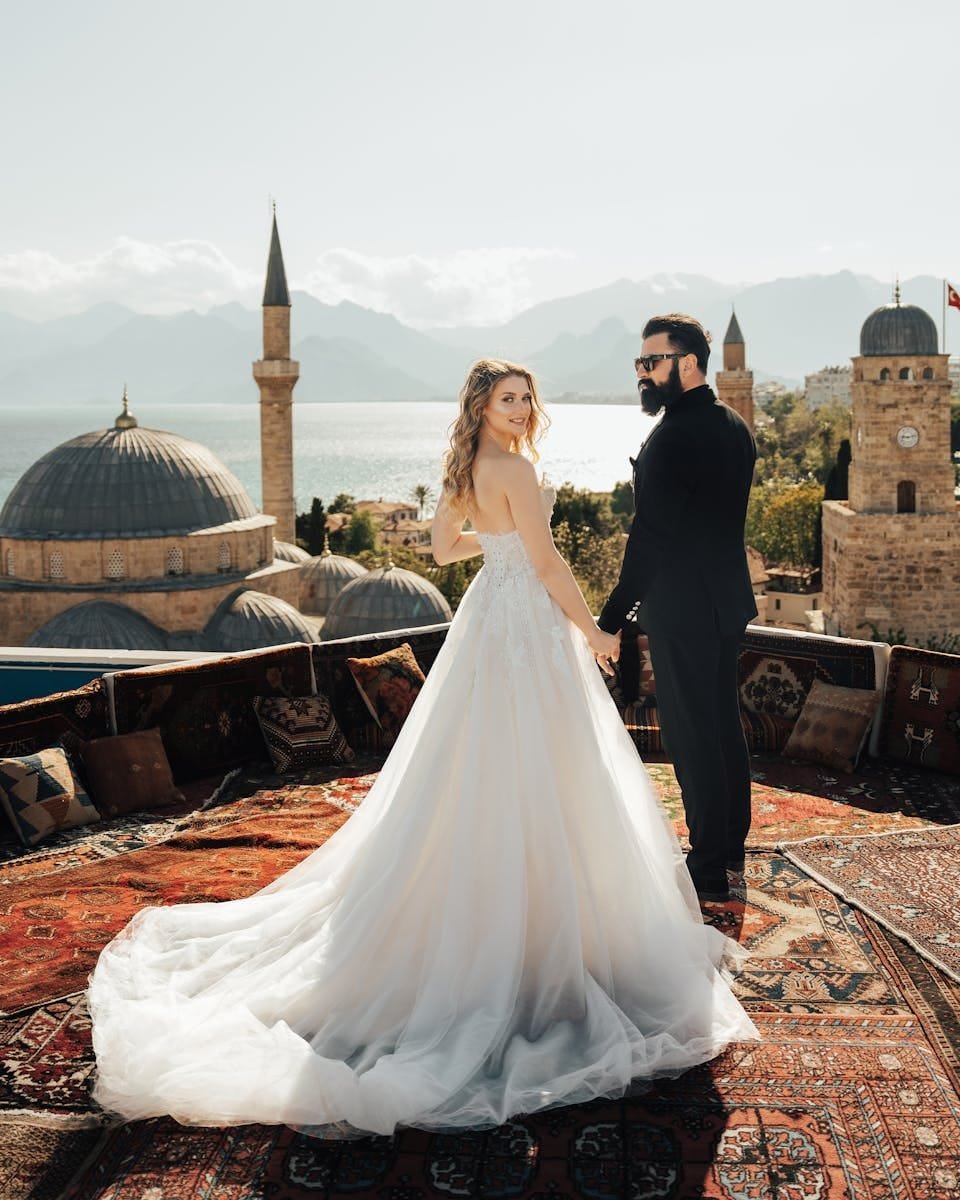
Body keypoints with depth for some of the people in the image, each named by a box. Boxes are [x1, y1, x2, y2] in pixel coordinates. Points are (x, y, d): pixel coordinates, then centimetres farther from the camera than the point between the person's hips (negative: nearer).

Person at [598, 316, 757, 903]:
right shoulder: (735, 425, 9)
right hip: (729, 597, 10)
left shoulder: (674, 436, -20)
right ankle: (731, 843, 33)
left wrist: (612, 617, -20)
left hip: (683, 608, -9)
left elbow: (650, 536, -23)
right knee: (725, 722, 19)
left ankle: (709, 870, 9)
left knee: (691, 735, 0)